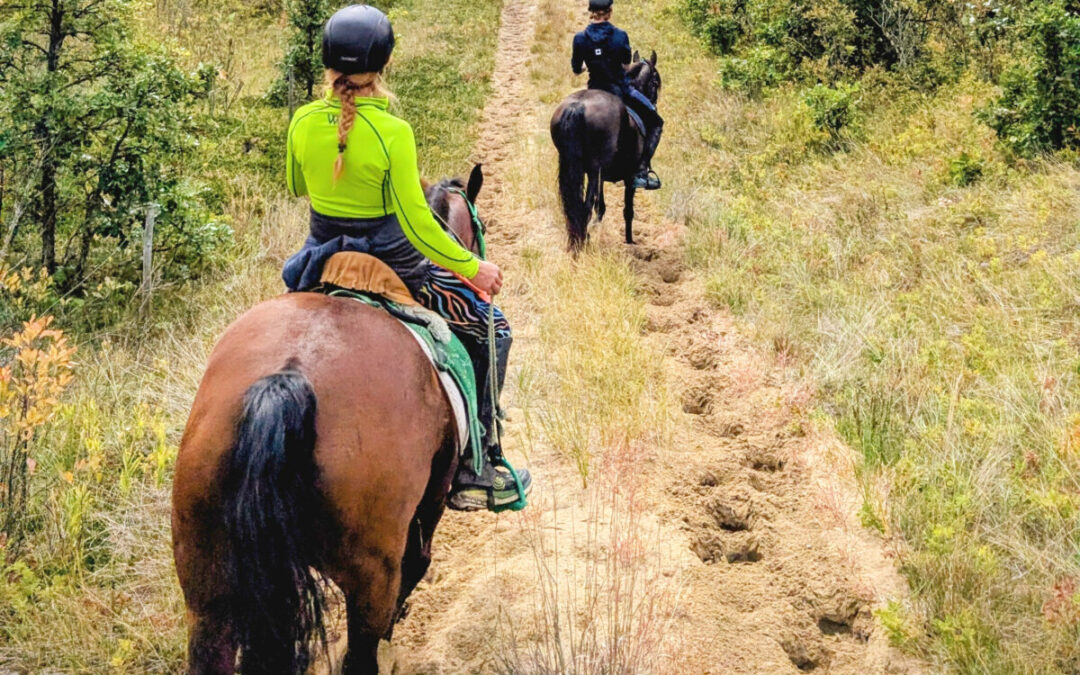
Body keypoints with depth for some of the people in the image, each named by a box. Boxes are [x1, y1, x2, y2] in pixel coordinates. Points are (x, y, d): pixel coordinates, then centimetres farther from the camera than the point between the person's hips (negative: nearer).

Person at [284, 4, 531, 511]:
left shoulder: (302, 121, -7)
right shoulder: (392, 133, -22)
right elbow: (417, 225, -20)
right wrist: (473, 268, -9)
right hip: (391, 269, -5)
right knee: (489, 328, 13)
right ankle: (478, 470, 10)